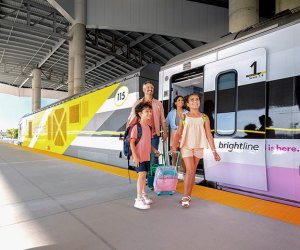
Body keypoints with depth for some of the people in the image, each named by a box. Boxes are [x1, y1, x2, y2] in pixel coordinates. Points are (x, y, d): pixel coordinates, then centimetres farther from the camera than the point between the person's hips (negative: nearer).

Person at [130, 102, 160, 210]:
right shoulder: (136, 127, -13)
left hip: (147, 156, 8)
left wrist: (154, 149, 9)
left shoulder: (149, 127, 10)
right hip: (139, 156, -8)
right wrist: (135, 156, -20)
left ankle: (143, 194, 32)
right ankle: (138, 199, -4)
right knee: (142, 174, -12)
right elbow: (131, 142, -15)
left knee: (144, 174, 16)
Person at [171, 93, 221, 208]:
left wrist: (214, 151, -2)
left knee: (192, 171, 10)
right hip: (186, 146, -2)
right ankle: (185, 196, 4)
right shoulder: (184, 117, 1)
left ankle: (188, 195, 23)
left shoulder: (204, 118, 3)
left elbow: (209, 135, 1)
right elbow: (179, 133, 0)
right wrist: (174, 145, -15)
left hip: (198, 147, 2)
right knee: (190, 170, -9)